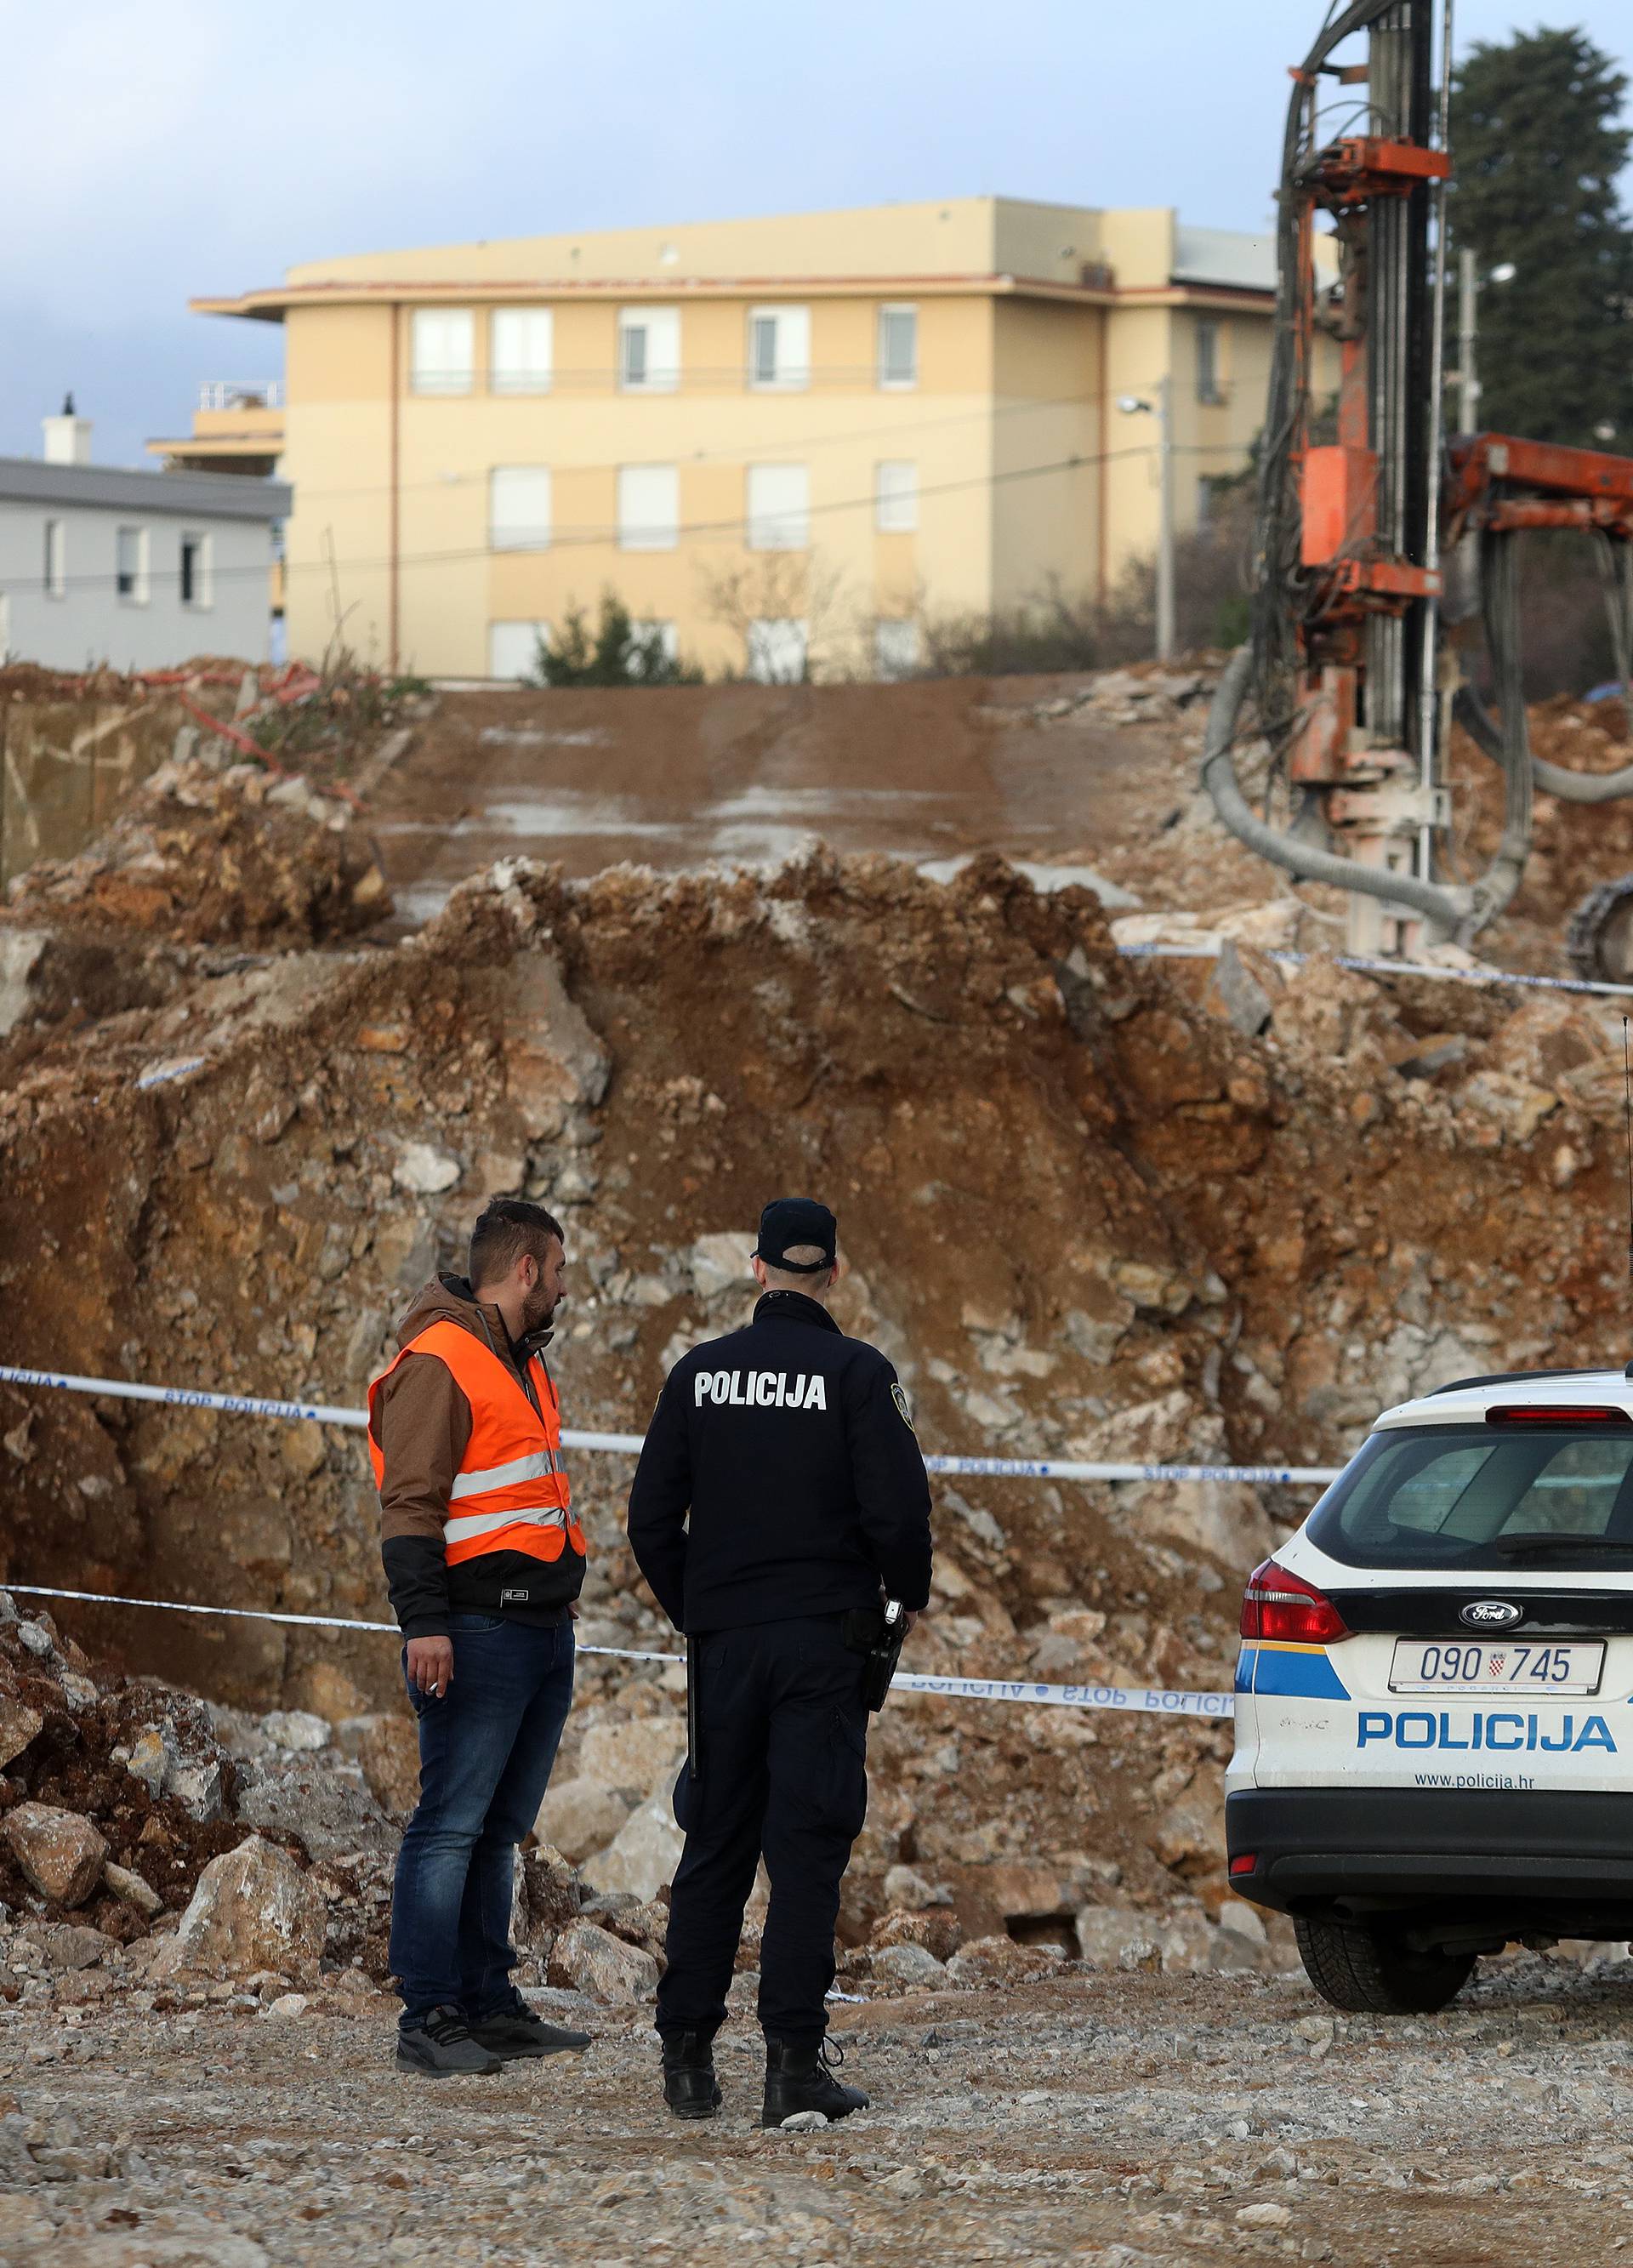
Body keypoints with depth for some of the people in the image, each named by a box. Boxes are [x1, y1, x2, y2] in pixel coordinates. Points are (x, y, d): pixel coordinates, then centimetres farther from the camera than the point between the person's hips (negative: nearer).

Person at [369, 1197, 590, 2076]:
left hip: (542, 1631, 9)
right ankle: (429, 2019, -9)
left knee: (500, 1828, 12)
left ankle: (489, 2004, 16)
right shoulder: (440, 1363, -10)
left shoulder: (522, 1362, 20)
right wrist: (424, 1623, -22)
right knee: (451, 1823, -9)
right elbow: (409, 1504, -16)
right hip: (477, 1632, -9)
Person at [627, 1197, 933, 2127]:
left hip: (722, 1636, 3)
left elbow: (652, 1517, 6)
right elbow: (898, 1509, -12)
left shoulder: (700, 1373, 5)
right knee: (808, 1844, -3)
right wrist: (907, 1595, 7)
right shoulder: (856, 1372, -6)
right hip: (824, 1634, -3)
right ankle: (795, 2059, -9)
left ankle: (688, 2052, 12)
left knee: (715, 1843, 11)